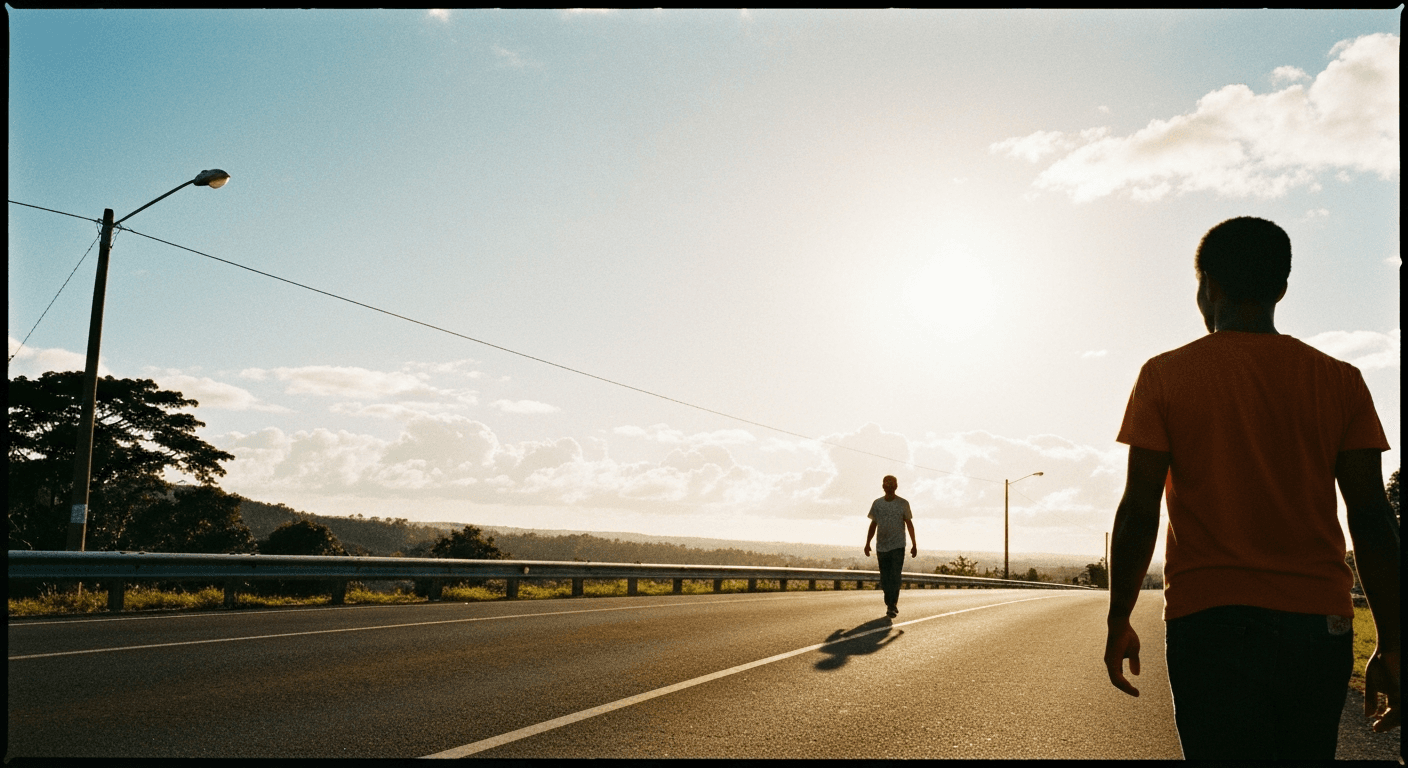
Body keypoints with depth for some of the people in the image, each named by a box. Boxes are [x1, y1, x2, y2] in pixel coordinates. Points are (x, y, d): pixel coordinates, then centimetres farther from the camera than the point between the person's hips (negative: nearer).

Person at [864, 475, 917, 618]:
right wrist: (868, 543, 10)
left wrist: (914, 544, 0)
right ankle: (890, 605, 16)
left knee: (895, 577, -11)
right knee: (885, 578, 5)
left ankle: (892, 605, -11)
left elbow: (909, 524, 4)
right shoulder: (877, 504, 9)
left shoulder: (903, 504, 2)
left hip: (898, 546, -3)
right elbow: (873, 524, 14)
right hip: (881, 546, 3)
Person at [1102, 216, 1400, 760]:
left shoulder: (1166, 375, -2)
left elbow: (1139, 510, -6)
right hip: (1320, 624, 3)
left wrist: (1118, 621, 3)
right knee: (1307, 751, 17)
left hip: (1209, 619, -3)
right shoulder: (1339, 381, 6)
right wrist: (1390, 645, 9)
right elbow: (1372, 517, 3)